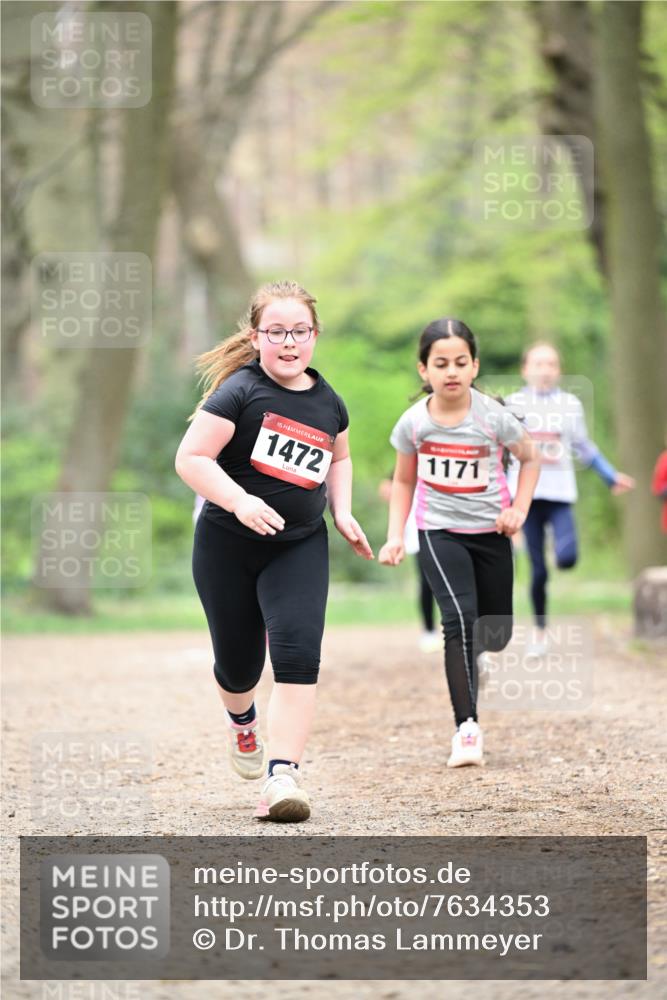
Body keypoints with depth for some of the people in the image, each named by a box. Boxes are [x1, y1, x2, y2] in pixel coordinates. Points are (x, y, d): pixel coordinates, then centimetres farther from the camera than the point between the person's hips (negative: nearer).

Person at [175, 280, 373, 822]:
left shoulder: (328, 403, 4)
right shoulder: (240, 391, -12)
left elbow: (339, 457, 25)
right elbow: (191, 458, -18)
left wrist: (343, 512, 10)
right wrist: (240, 501, -30)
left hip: (300, 547, 3)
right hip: (227, 546, -3)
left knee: (298, 653, -17)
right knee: (238, 661, 9)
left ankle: (282, 775, -20)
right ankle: (242, 721, 46)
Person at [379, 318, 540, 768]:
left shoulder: (493, 417, -13)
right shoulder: (414, 422, -8)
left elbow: (530, 457, 5)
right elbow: (404, 481, 8)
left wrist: (519, 509, -7)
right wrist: (395, 536, -1)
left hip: (490, 532, 1)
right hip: (440, 531, -1)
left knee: (498, 634, 8)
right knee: (459, 617, -23)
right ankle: (467, 727, -23)